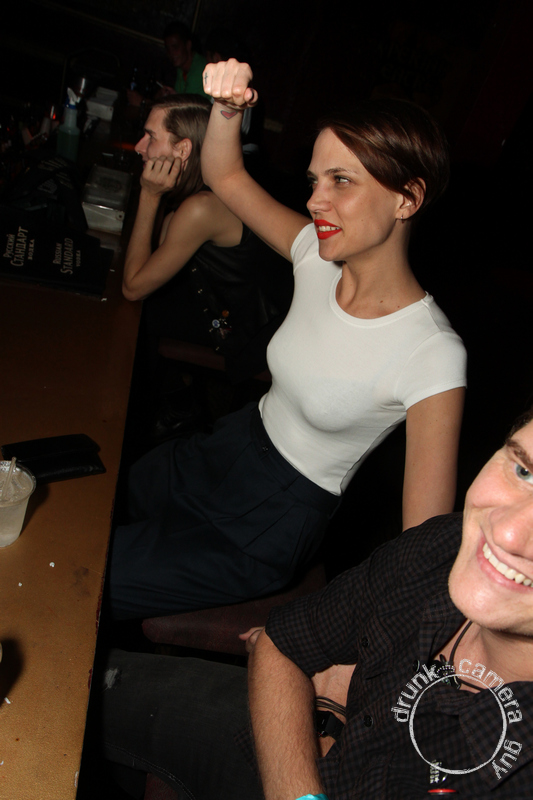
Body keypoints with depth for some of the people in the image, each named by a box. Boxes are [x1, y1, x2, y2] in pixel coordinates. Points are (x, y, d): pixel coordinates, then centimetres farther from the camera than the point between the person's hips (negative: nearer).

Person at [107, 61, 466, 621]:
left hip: (279, 521, -5)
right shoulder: (320, 258, -11)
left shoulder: (433, 356, -28)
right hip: (236, 444, 6)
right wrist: (227, 107, -17)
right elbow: (225, 177, 2)